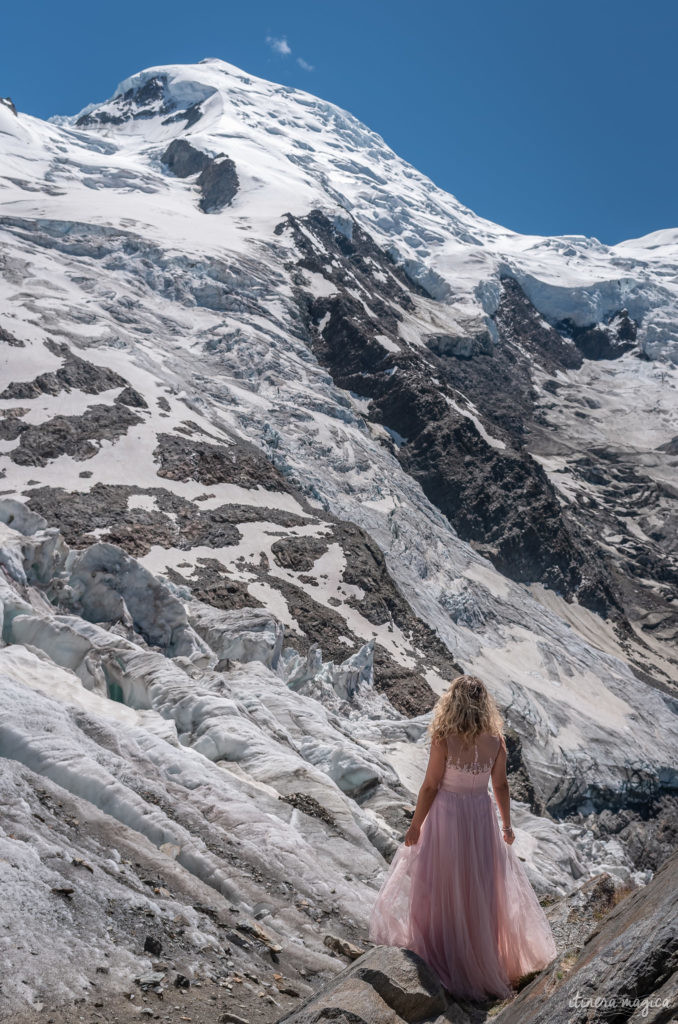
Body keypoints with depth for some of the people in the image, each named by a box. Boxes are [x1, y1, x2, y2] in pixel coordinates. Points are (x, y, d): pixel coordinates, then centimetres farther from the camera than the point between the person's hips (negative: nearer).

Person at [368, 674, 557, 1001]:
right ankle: (485, 958, 33)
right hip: (482, 817, 4)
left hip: (446, 816, -4)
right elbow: (500, 785, 2)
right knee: (482, 890, 18)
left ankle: (444, 960, 22)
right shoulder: (495, 740, -8)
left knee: (444, 890, 11)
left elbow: (430, 786, -14)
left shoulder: (444, 740, -19)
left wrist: (415, 826, -3)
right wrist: (507, 825, 15)